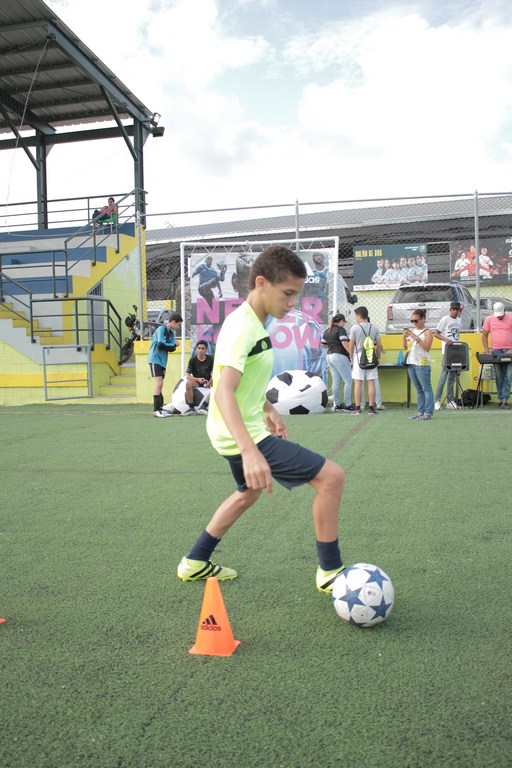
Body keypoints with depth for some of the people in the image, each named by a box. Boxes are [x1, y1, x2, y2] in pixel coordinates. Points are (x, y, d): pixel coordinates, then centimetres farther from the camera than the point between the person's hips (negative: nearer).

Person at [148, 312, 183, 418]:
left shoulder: (171, 332, 12)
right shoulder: (161, 329, -12)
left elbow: (172, 348, 3)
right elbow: (161, 344, -23)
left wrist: (173, 346, -18)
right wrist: (173, 345, -10)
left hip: (163, 361, 9)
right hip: (155, 359, -9)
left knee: (160, 385, 11)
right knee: (159, 383, -15)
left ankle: (160, 408, 16)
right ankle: (156, 410, -15)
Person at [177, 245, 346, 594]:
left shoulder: (255, 322, 7)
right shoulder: (242, 327, -24)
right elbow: (224, 391, -37)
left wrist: (268, 409, 27)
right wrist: (250, 452, -47)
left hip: (242, 431, 11)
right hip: (242, 435, -11)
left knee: (250, 492, 33)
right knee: (331, 476, -12)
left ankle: (195, 562, 44)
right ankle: (330, 572, 4)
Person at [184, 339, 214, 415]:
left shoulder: (210, 359, -5)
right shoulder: (193, 360, -8)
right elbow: (188, 376, -10)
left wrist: (210, 382, -22)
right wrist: (198, 379, -28)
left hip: (207, 381, 1)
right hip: (196, 381, -1)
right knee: (188, 383, -34)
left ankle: (204, 406, -23)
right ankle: (191, 408, -21)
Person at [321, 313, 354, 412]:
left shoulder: (327, 331, 15)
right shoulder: (340, 329, -8)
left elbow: (323, 344, 22)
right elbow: (344, 343, -20)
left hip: (329, 356, 9)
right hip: (340, 356, -8)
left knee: (336, 382, 11)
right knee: (348, 381, -4)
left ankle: (337, 405, 13)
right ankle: (347, 405, -7)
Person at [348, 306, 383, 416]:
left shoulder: (355, 328, -5)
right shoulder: (374, 327, 5)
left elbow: (351, 346, -4)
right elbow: (379, 345, 5)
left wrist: (351, 358, 8)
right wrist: (378, 357, 15)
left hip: (359, 356, -2)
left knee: (358, 383, 0)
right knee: (371, 383, 3)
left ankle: (357, 408, 1)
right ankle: (371, 408, 4)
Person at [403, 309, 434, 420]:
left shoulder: (427, 332, -3)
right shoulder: (411, 331, 16)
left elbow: (427, 347, -15)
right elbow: (405, 347, 14)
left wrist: (416, 337, -18)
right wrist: (404, 337, -3)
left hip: (422, 364, -7)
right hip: (411, 363, 7)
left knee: (426, 388, -7)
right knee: (418, 390, 10)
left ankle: (428, 413, -8)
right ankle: (420, 412, 13)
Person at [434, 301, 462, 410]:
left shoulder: (459, 320, 14)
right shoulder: (445, 319, -6)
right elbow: (436, 333, -10)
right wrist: (446, 340, -25)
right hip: (447, 351, -7)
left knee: (452, 376, 10)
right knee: (444, 375, -9)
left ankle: (450, 401, 15)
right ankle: (437, 400, -5)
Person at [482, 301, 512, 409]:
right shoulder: (489, 319, 5)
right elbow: (484, 335, 9)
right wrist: (486, 348, -4)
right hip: (496, 351, 2)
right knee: (499, 377, 7)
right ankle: (500, 399, 14)